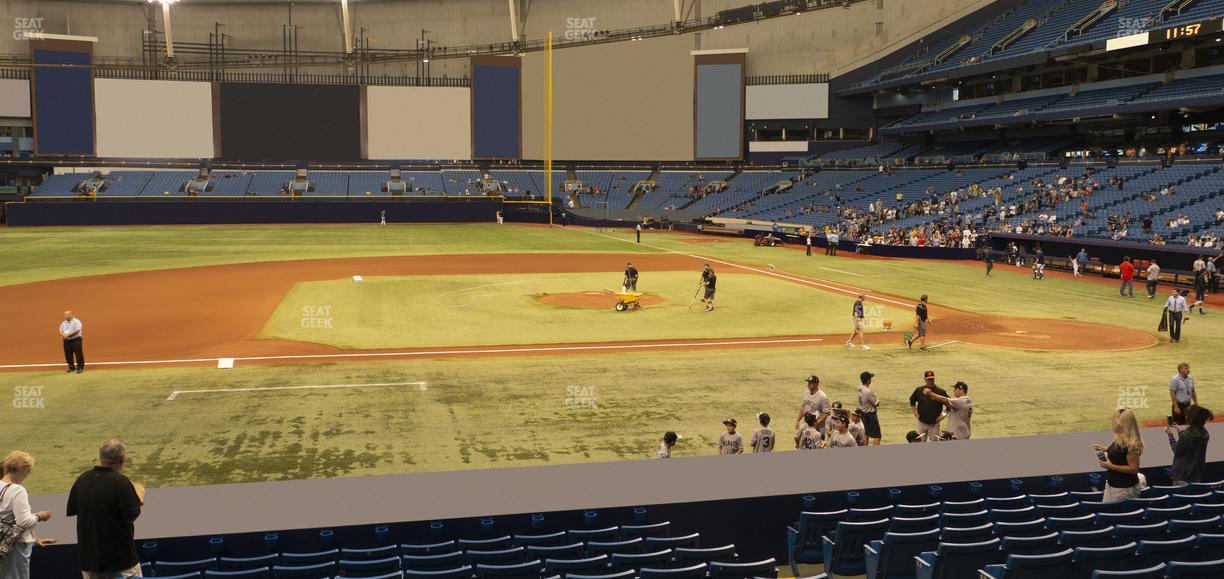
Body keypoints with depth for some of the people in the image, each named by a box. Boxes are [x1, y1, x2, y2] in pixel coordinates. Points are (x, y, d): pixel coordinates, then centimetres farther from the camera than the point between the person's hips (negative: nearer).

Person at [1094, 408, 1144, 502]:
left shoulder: (1131, 444, -26)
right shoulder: (1120, 439, 1)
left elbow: (1133, 469, -25)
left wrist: (1111, 466, -24)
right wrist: (1104, 449, 10)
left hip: (1125, 488, -9)